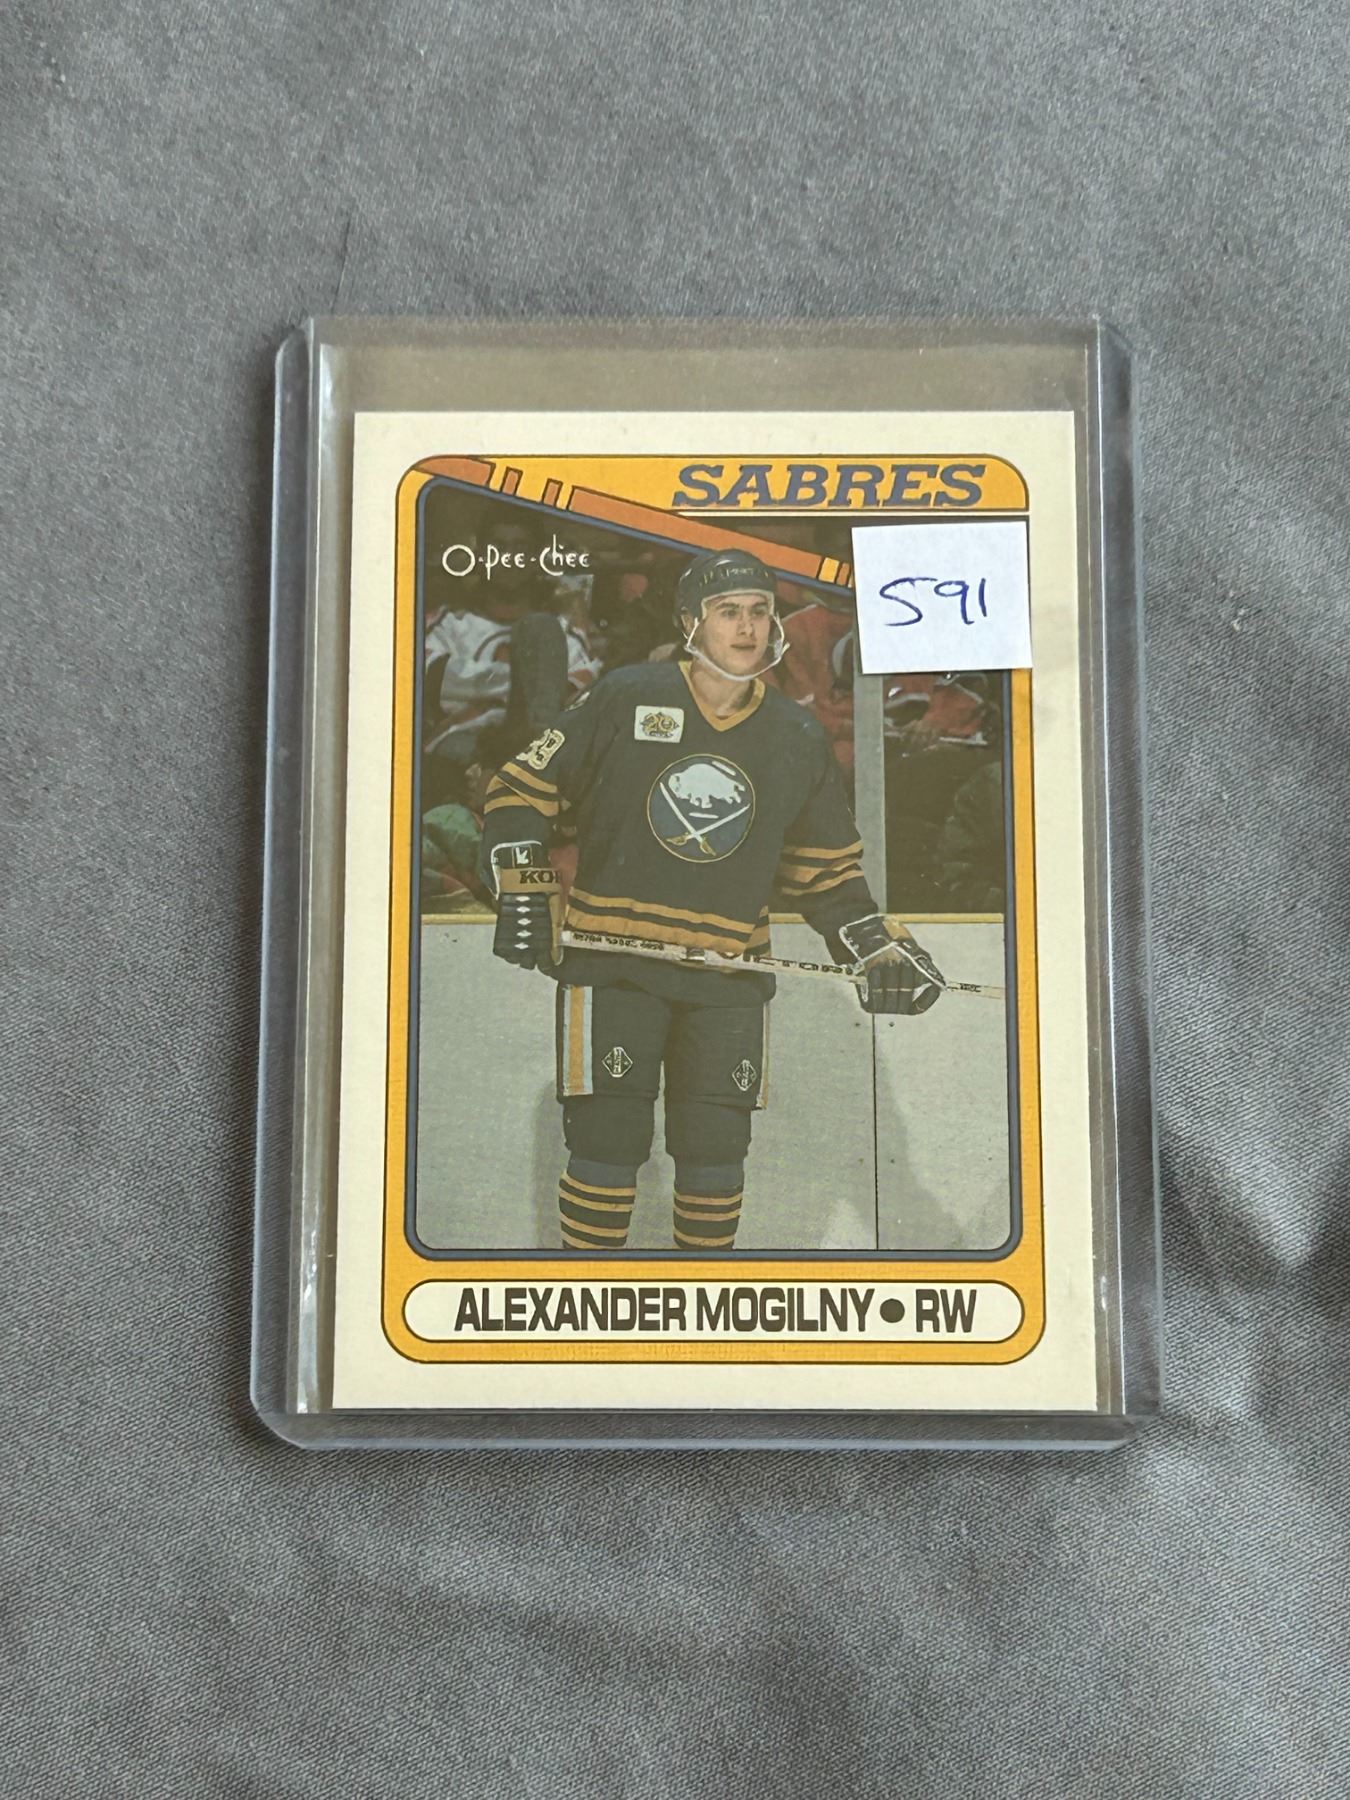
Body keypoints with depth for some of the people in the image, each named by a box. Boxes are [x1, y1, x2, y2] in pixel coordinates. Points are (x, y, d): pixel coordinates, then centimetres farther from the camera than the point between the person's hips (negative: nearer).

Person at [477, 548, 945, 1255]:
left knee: (716, 1148, 6)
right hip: (611, 960, -3)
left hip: (728, 972, 3)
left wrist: (875, 950, 4)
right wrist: (522, 891, -7)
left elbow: (826, 869, 16)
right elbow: (522, 789, 3)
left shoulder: (798, 739, 8)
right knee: (609, 1138, -4)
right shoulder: (623, 699, -3)